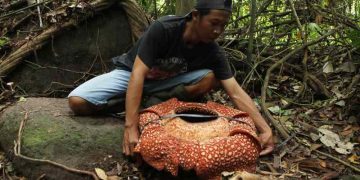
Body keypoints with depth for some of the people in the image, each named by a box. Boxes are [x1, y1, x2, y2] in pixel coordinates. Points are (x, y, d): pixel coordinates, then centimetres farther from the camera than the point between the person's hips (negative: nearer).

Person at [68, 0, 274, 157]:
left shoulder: (214, 52, -19)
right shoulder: (162, 29, -33)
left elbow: (237, 93, -21)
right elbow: (138, 74, -38)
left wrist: (265, 129, -32)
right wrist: (131, 127, -46)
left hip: (166, 81, 3)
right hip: (130, 72, -3)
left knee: (210, 78, -23)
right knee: (77, 101, -25)